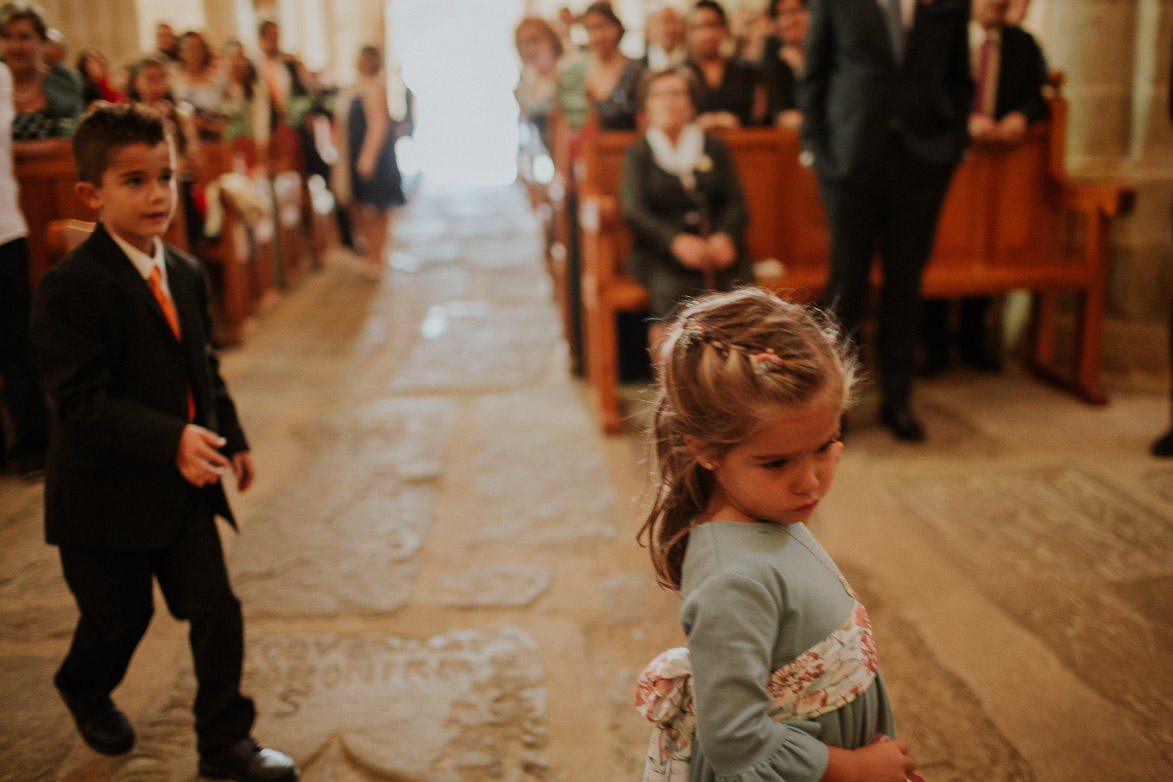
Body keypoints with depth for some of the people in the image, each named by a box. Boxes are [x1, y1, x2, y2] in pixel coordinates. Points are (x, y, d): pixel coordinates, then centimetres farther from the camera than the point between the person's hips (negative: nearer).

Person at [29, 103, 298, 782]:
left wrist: (232, 438, 13)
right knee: (120, 619, 14)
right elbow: (80, 402, -26)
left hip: (184, 486, 6)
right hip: (106, 496, -5)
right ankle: (85, 690, 49)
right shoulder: (69, 289, -19)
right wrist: (171, 438, -35)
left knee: (219, 613, 3)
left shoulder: (188, 274, 5)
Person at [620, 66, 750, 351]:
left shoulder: (715, 148, 20)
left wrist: (726, 237, -14)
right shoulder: (638, 153, 14)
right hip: (660, 253, -2)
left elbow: (736, 203, 10)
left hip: (716, 249, 2)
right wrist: (676, 241, -19)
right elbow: (633, 210, -1)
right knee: (672, 291, -34)